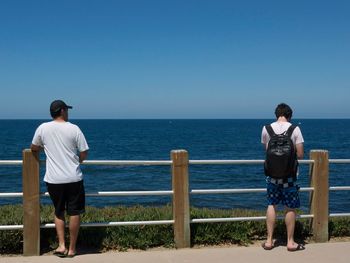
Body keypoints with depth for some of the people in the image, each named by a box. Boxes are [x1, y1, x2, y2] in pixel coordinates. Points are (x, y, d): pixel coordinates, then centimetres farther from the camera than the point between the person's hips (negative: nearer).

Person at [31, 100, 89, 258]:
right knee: (74, 213, 9)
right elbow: (84, 154, -2)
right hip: (74, 178, -2)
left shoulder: (43, 128, -1)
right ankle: (72, 249, 15)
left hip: (53, 179, 2)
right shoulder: (74, 129, -6)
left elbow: (34, 148, 14)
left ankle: (61, 245, 8)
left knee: (59, 212, 18)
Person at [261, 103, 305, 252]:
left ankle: (269, 241, 16)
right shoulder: (295, 129, -8)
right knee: (290, 208, 9)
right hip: (289, 174, -2)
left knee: (271, 205, 13)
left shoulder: (266, 128, -1)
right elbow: (300, 155, -8)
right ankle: (290, 242, 17)